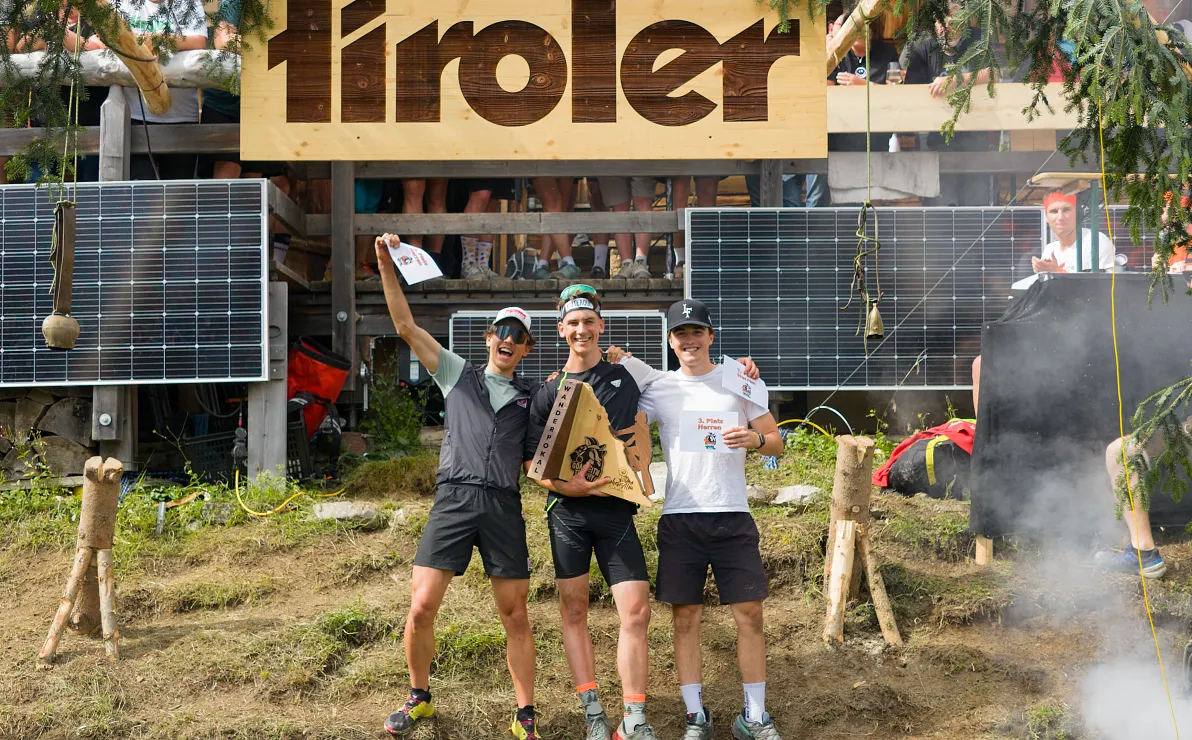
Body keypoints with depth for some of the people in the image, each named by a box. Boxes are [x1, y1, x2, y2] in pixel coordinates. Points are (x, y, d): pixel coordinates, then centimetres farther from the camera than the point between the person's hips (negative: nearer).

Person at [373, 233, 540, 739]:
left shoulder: (533, 397, 17)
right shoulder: (457, 374, 15)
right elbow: (406, 326, 9)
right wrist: (387, 266, 2)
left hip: (504, 505, 1)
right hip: (453, 498, -1)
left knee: (515, 615, 2)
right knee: (421, 606, -6)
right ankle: (419, 698, 16)